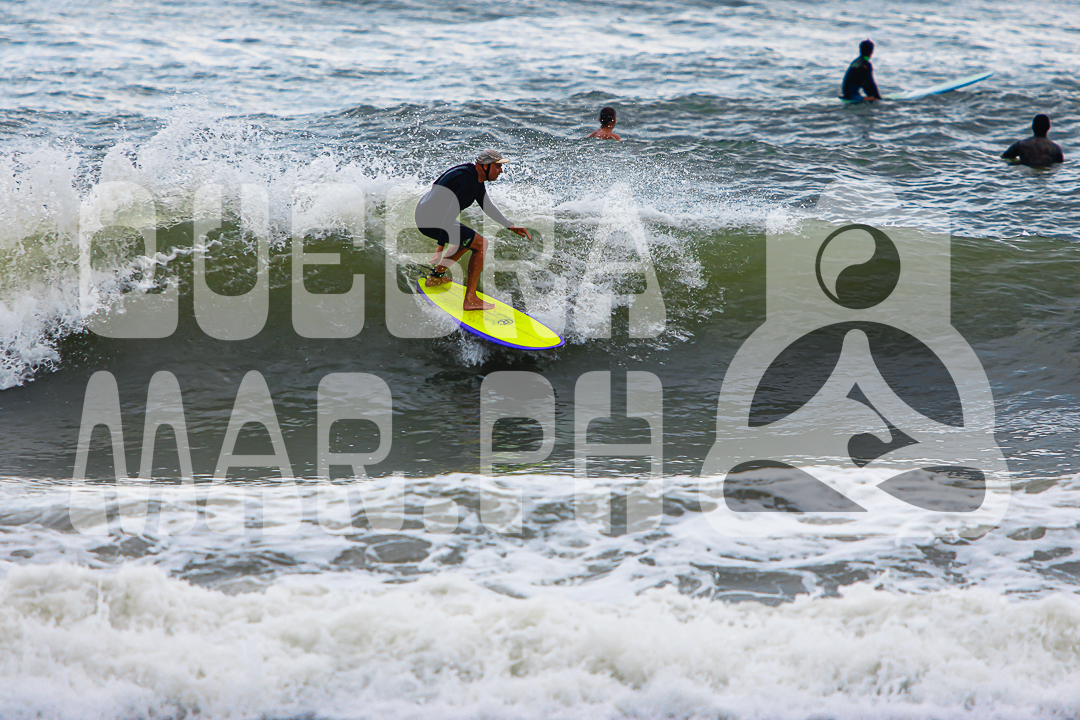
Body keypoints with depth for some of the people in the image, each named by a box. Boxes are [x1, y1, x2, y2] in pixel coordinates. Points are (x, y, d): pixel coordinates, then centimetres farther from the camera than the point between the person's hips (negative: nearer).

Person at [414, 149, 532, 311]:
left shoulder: (475, 177, 10)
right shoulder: (469, 182, -23)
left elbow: (487, 206, 23)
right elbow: (451, 213, -29)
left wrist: (510, 226, 16)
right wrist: (440, 247, -32)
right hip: (432, 221, -11)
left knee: (467, 240, 30)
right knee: (480, 244, -11)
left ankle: (436, 277, 36)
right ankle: (470, 300, -13)